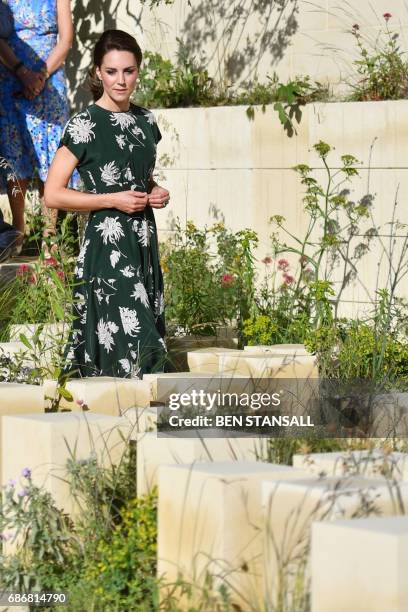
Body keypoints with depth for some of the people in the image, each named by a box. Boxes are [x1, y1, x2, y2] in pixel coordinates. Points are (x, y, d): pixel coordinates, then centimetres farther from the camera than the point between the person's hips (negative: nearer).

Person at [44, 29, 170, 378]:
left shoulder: (145, 121, 10)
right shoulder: (85, 126, -10)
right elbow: (53, 194, -11)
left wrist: (157, 193, 4)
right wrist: (113, 199, -15)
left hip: (143, 240, 7)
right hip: (107, 244, -7)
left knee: (148, 337, 6)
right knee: (128, 338, -13)